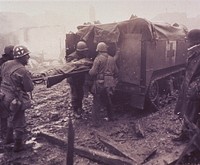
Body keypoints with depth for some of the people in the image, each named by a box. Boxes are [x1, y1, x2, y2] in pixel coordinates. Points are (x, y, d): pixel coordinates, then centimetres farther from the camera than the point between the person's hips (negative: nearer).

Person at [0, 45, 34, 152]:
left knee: (12, 117, 30)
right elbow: (30, 88, -17)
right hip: (15, 100, -8)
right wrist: (29, 79, 0)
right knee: (19, 123, 10)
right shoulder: (23, 71, -24)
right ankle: (18, 145, 24)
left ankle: (9, 138, 46)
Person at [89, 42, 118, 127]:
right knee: (108, 101, 24)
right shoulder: (112, 59, 8)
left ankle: (95, 122, 2)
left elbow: (93, 72, -17)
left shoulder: (98, 58, -11)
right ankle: (110, 117, 37)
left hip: (100, 84, -6)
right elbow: (116, 72, 12)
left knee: (96, 104, 2)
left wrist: (90, 71, 5)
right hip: (109, 84, 6)